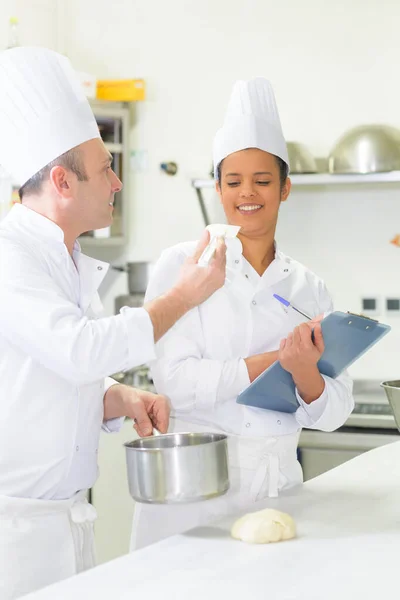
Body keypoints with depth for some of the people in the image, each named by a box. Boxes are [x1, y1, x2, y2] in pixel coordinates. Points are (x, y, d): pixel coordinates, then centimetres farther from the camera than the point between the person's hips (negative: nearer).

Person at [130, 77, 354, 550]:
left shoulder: (309, 289, 7)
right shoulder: (182, 264, -2)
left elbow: (334, 412, 3)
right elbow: (174, 378, -12)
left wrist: (306, 373, -19)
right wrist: (274, 360, -21)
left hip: (276, 480, 3)